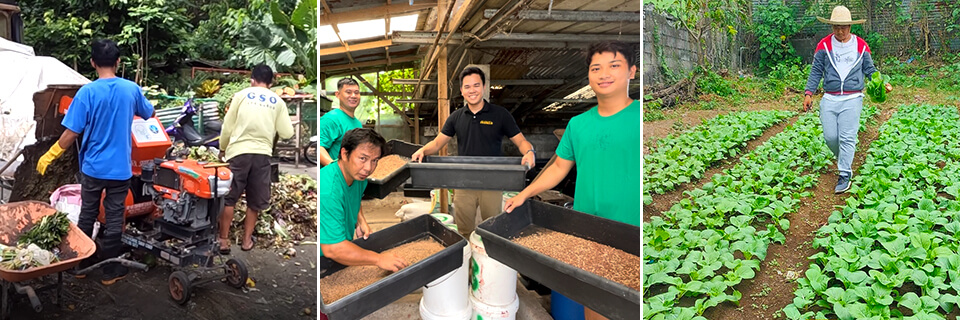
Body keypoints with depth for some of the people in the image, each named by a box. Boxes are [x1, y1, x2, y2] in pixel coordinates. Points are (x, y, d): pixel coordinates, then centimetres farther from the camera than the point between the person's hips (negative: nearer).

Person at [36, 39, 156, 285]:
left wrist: (49, 156, 2)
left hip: (93, 167, -1)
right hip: (120, 168, 1)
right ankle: (110, 270, 16)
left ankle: (80, 264, 28)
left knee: (87, 216, 15)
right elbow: (150, 114, 14)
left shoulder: (87, 92, -13)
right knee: (114, 218, 8)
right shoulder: (131, 89, -5)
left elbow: (72, 133, -11)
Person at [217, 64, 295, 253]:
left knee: (228, 197, 8)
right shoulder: (278, 101, 9)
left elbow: (227, 126, 5)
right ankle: (247, 240, 19)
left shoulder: (241, 95, 6)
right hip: (262, 154, 1)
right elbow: (287, 133, 6)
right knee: (255, 201, 13)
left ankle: (224, 240, 11)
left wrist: (222, 148, 20)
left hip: (239, 152, -1)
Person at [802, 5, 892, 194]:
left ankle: (845, 175, -3)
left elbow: (870, 71, 14)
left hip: (852, 99, -1)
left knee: (847, 138, -8)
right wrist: (809, 93, -3)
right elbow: (816, 72, 6)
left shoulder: (861, 46, 6)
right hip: (829, 99, 1)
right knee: (830, 137, 0)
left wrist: (881, 84, -4)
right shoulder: (824, 46, 4)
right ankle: (843, 160, 29)